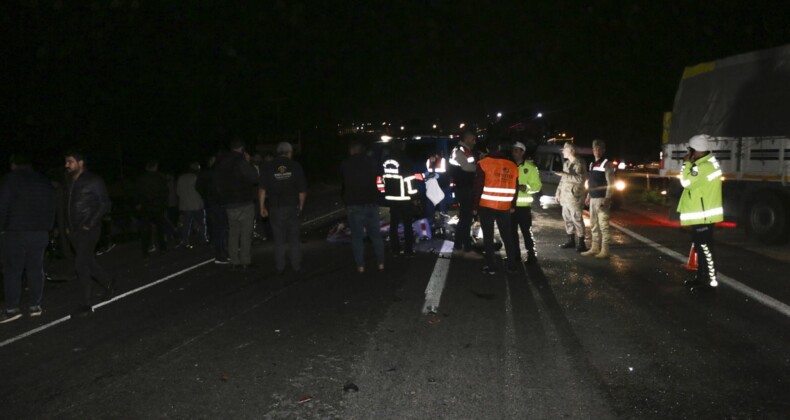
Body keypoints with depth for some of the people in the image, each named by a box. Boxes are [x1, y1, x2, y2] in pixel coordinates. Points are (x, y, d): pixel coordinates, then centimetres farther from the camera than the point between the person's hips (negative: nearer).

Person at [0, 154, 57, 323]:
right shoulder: (45, 182, 13)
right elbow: (53, 206, 16)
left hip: (15, 233, -6)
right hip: (40, 233, 6)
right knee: (35, 269, 9)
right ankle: (35, 305, 11)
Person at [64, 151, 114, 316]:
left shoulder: (94, 181, -9)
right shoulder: (70, 181, 11)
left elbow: (105, 205, -10)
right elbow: (69, 204, 19)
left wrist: (89, 225, -15)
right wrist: (69, 227, 12)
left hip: (88, 230, -7)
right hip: (74, 230, 7)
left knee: (81, 265, -10)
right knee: (87, 262, 15)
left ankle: (86, 304, -2)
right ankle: (108, 281, 38)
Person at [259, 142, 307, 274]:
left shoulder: (268, 167, 1)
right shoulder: (295, 166, -1)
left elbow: (262, 189, -4)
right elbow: (302, 190, -2)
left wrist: (262, 207, 2)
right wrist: (301, 206, 8)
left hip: (275, 208, 1)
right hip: (292, 206, 0)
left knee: (279, 239, 8)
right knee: (294, 238, 9)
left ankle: (280, 267, 11)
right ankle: (296, 266, 11)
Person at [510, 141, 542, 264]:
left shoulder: (530, 167, -3)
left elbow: (537, 185, -6)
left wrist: (526, 188, -22)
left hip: (523, 205, -5)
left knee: (526, 231, -2)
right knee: (512, 231, 12)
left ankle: (531, 255, 5)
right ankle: (515, 253, 23)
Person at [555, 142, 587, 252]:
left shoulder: (579, 163, -10)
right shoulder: (566, 163, 16)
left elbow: (580, 179, -21)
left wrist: (565, 174, -22)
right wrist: (558, 192, 17)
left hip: (574, 195, -9)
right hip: (565, 195, 9)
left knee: (576, 218, -7)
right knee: (567, 217, 11)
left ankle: (581, 243, -2)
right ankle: (571, 240, 21)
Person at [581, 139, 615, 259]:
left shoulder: (606, 164, -8)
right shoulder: (592, 164, 16)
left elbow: (611, 183, -13)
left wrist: (608, 199, -19)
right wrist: (588, 196, 19)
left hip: (602, 199, -8)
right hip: (593, 199, 8)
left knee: (603, 225, -7)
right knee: (593, 225, 11)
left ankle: (604, 250, -4)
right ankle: (595, 248, 18)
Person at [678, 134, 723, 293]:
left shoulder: (706, 166, -21)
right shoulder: (704, 163, 13)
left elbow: (686, 182, -22)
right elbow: (693, 183, 18)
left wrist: (686, 164, -13)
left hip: (703, 215, -11)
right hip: (700, 214, 11)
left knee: (705, 248, -7)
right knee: (700, 248, 17)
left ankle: (710, 282, -3)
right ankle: (701, 277, 27)